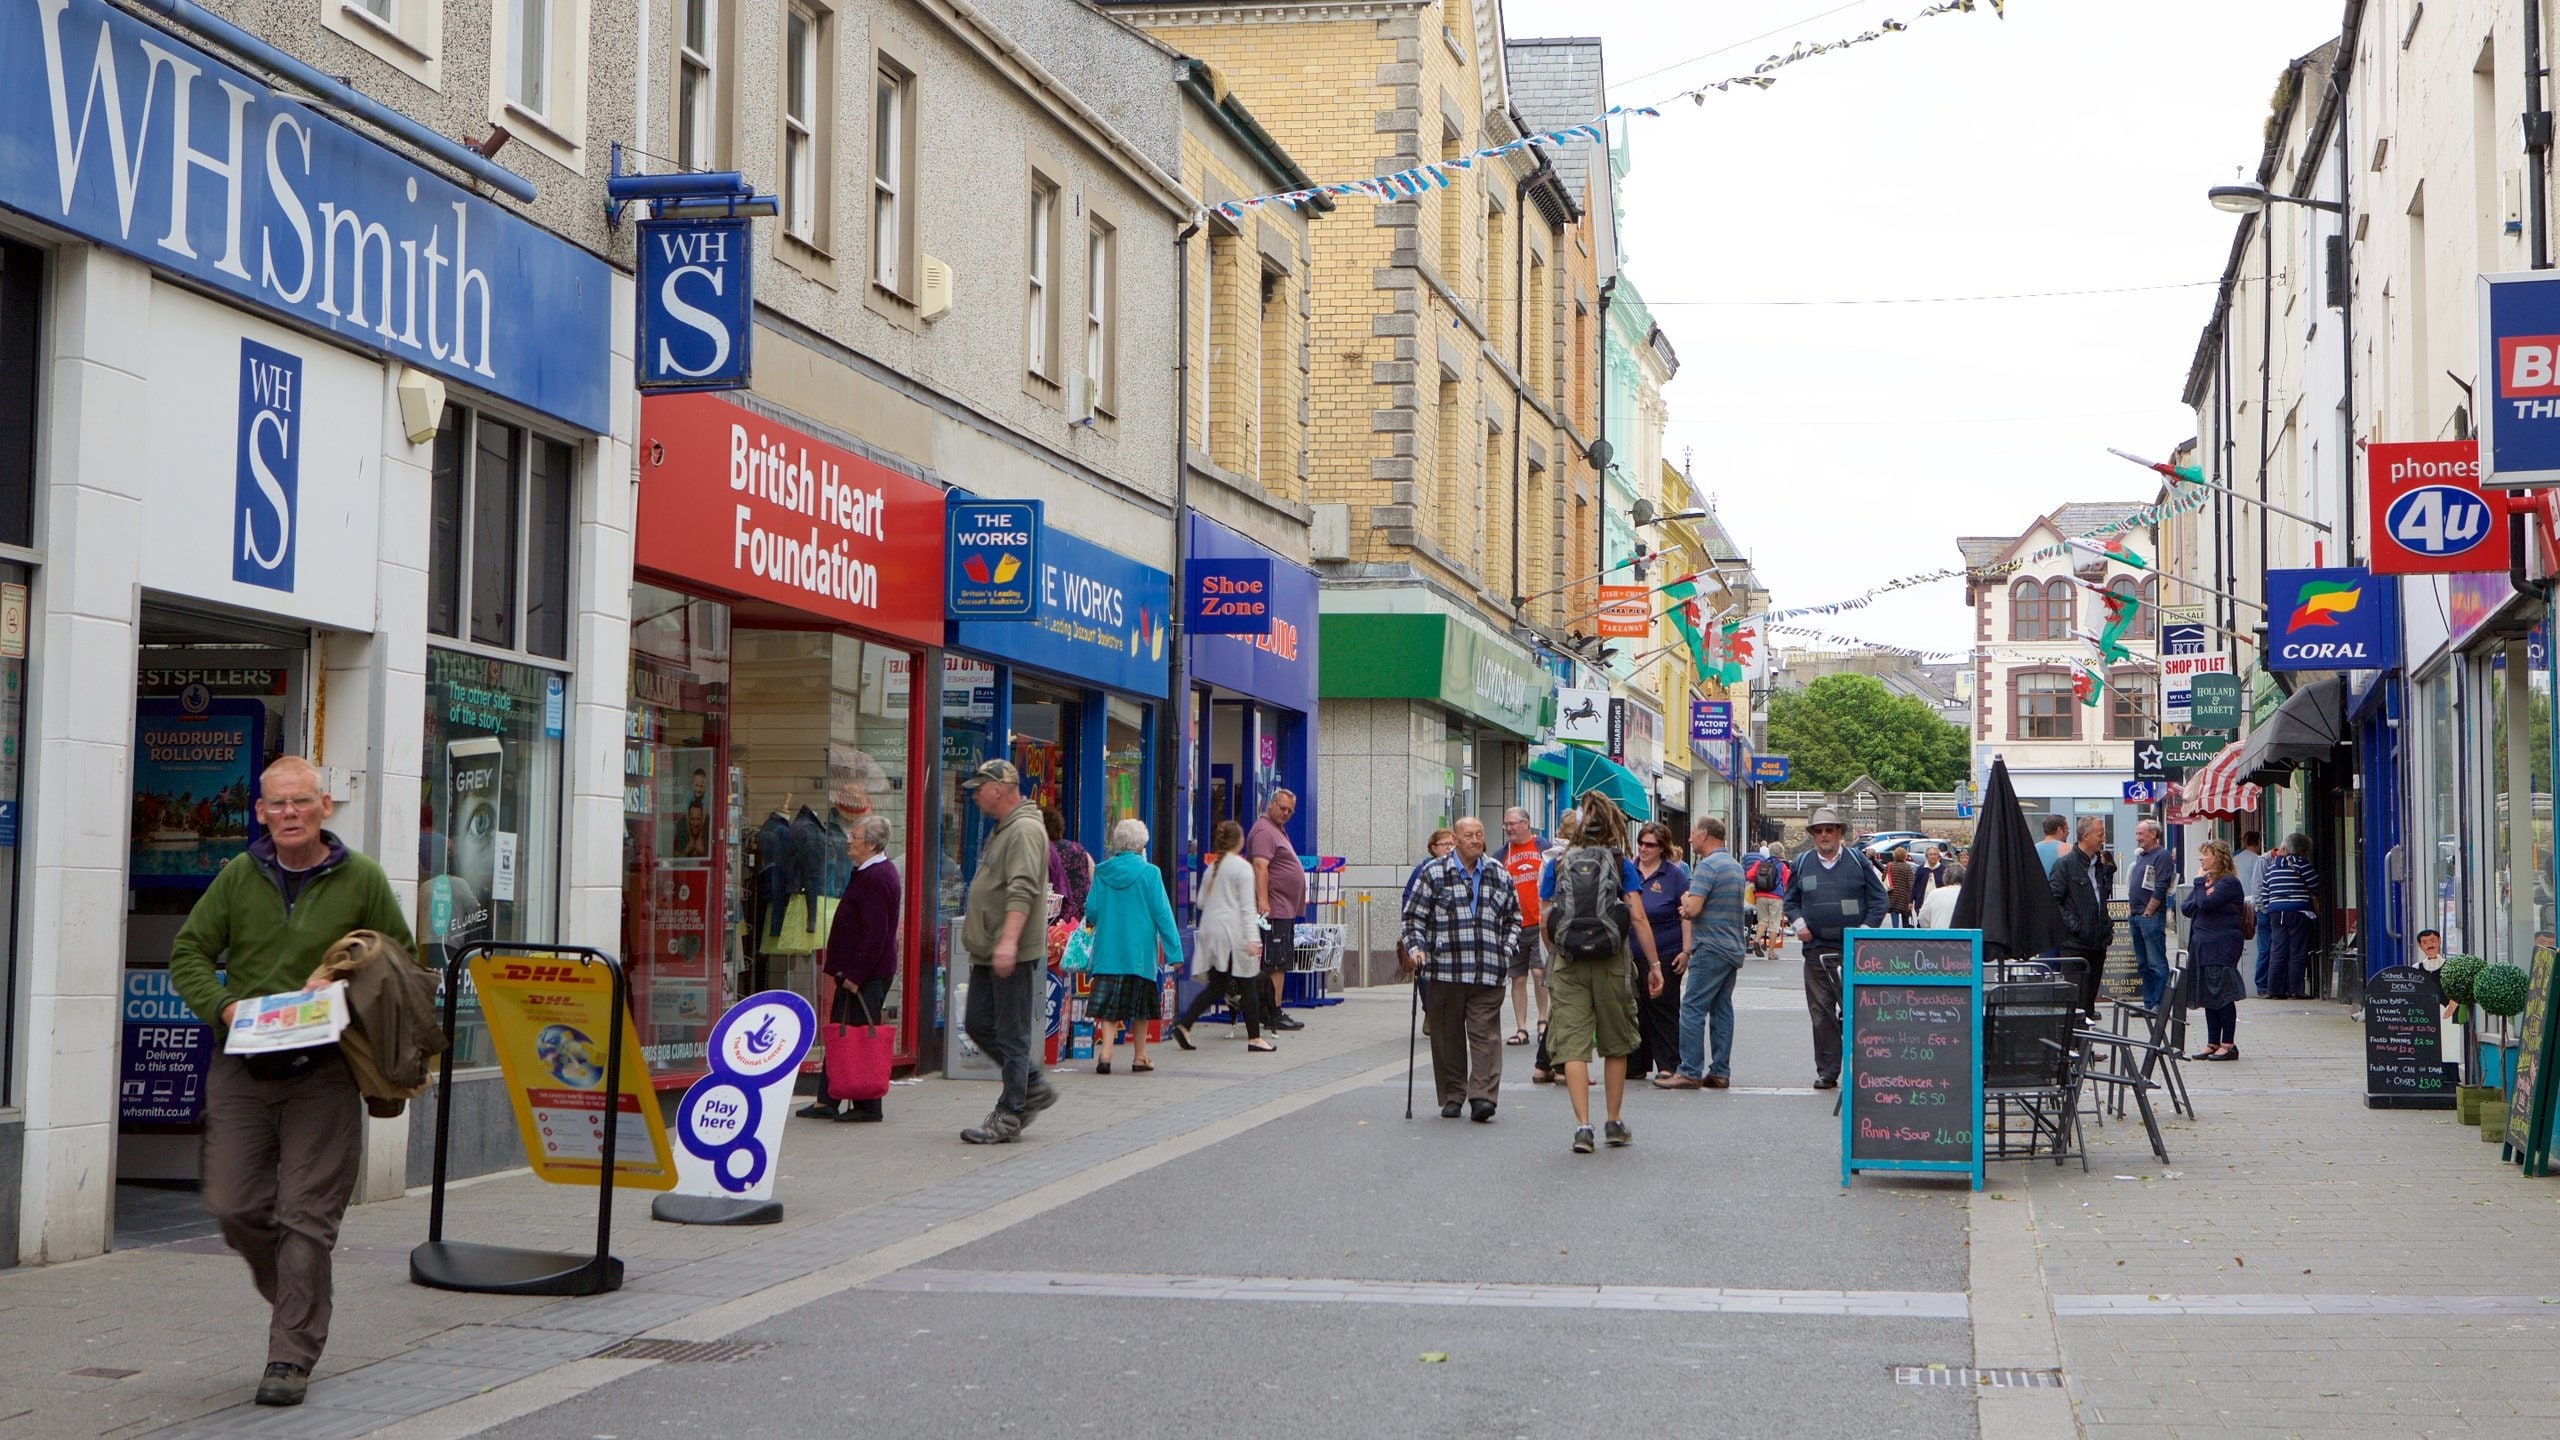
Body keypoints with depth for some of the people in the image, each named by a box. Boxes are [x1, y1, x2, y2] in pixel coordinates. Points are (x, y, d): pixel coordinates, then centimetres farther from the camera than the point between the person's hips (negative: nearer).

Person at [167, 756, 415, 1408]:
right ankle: (296, 1298, 29)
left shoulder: (361, 880, 2)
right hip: (241, 1067, 3)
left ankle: (292, 1357, 2)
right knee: (233, 1206, 2)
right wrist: (225, 1006, -11)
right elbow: (188, 954, 7)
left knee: (307, 1216, -5)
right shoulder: (238, 877, 6)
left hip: (323, 1072, -2)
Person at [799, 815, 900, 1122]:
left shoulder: (876, 878, -19)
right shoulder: (868, 873, 15)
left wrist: (855, 975, -22)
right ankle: (827, 1101, 18)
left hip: (867, 975, -11)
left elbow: (875, 934, -23)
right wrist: (843, 970, 19)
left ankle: (867, 1106, 1)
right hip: (855, 972, 11)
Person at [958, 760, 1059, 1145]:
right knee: (978, 1025, 13)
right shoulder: (1000, 830, 20)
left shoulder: (1025, 830, -14)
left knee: (1013, 1036, -4)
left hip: (1014, 955, -11)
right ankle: (1035, 1087, 24)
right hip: (988, 954, 11)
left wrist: (1009, 941, -33)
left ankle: (1007, 1118, 1)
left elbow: (1023, 890, -25)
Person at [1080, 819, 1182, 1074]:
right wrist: (1173, 948, -2)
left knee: (1109, 1004, 2)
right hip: (1140, 948, -2)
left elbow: (1091, 911, 4)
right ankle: (1139, 1057, 18)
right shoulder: (1149, 873, -8)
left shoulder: (1102, 872, -1)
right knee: (1140, 1003, 11)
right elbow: (1162, 913, -7)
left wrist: (1093, 923, 27)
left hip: (1108, 948, 2)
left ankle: (1105, 1052, -15)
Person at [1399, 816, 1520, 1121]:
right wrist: (1415, 948, -7)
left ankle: (1483, 1096, -12)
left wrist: (1506, 949, 12)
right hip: (1444, 969, -1)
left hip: (1488, 972, 1)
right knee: (1447, 1036, 4)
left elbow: (1513, 917, 24)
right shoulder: (1434, 873, 4)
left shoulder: (1500, 874, 13)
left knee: (1486, 1035, -7)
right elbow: (1413, 916, 6)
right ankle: (1451, 1098, 14)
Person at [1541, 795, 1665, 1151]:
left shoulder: (1558, 866, 7)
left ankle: (1582, 1125, -13)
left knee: (1573, 1046, -2)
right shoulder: (1621, 864, 3)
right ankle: (1614, 1123, 22)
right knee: (1616, 1044, 15)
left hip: (1568, 963, 0)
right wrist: (1654, 965, -1)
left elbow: (1544, 919, 5)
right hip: (1611, 962, 0)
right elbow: (1638, 918, -5)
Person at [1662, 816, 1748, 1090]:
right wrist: (1690, 907, 12)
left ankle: (1690, 1072, -9)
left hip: (1710, 949, -9)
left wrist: (1685, 899, 3)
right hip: (1734, 948, 9)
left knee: (1693, 1009, -7)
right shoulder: (1736, 866, 17)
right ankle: (1720, 1072, 9)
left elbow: (1693, 909, -20)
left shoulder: (1707, 866, -13)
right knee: (1722, 1010, 10)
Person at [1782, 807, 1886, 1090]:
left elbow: (1878, 898, 7)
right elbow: (1790, 900, 19)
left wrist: (1867, 928, -5)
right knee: (1821, 1013, 1)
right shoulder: (1802, 863, 11)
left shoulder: (1857, 861, 5)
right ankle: (1827, 1072, 6)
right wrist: (1797, 923, 1)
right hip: (1817, 950, 2)